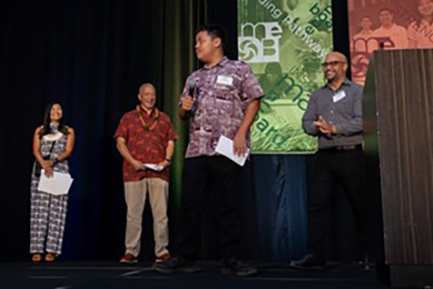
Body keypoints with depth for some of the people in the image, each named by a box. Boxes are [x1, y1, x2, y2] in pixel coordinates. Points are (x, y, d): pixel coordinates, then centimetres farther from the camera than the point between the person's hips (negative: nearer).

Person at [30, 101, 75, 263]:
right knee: (39, 210, -4)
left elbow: (68, 151, 1)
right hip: (40, 171, 1)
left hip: (60, 171, -1)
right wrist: (44, 165, -15)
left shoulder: (68, 131, 14)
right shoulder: (39, 131, 16)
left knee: (56, 211, -6)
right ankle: (37, 250, -4)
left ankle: (52, 250, -5)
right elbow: (36, 150, 3)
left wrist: (53, 161, -15)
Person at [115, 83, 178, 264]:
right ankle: (131, 252, 8)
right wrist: (132, 161, -8)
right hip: (134, 171, -1)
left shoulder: (164, 118, 17)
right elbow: (120, 142, 6)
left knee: (161, 213, -1)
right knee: (133, 213, 1)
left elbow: (170, 142, 14)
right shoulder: (128, 118, 13)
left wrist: (167, 160, -5)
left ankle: (162, 251, 4)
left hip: (159, 171, 1)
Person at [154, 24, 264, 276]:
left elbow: (254, 101, -2)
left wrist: (241, 134, -13)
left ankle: (233, 260, 6)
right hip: (196, 149, 6)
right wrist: (184, 108, 2)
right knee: (190, 204, 4)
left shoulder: (238, 70, 6)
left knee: (229, 206, -2)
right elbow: (183, 113, 27)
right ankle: (186, 258, 13)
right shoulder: (194, 78, 22)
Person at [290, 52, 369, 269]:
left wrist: (334, 128, -14)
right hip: (324, 156, 4)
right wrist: (317, 127, -11)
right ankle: (315, 254, 3)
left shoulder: (357, 92, 5)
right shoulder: (317, 96, 19)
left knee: (361, 204, 4)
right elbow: (306, 122, 10)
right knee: (316, 204, -2)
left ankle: (370, 252, 18)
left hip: (350, 155, -4)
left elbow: (361, 121, -9)